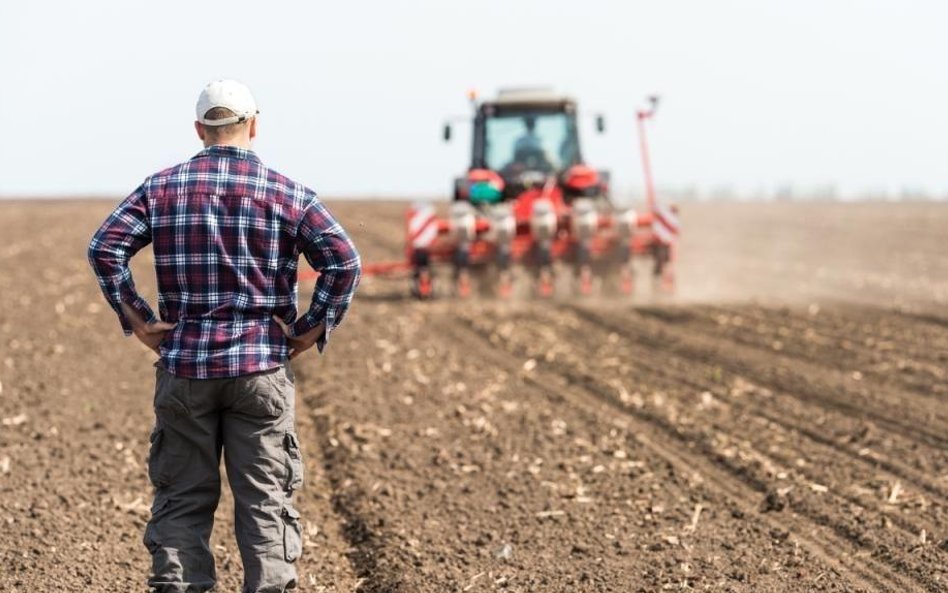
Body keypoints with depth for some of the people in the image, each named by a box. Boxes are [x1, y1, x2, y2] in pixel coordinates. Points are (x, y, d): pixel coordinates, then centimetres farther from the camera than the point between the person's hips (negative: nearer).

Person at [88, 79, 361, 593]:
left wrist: (136, 319, -1)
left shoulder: (163, 187, 4)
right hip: (261, 366, -1)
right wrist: (313, 329, -2)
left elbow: (105, 247, -5)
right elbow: (344, 262, -9)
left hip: (184, 364, 1)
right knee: (265, 498, 4)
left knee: (183, 497, 8)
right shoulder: (288, 194, 1)